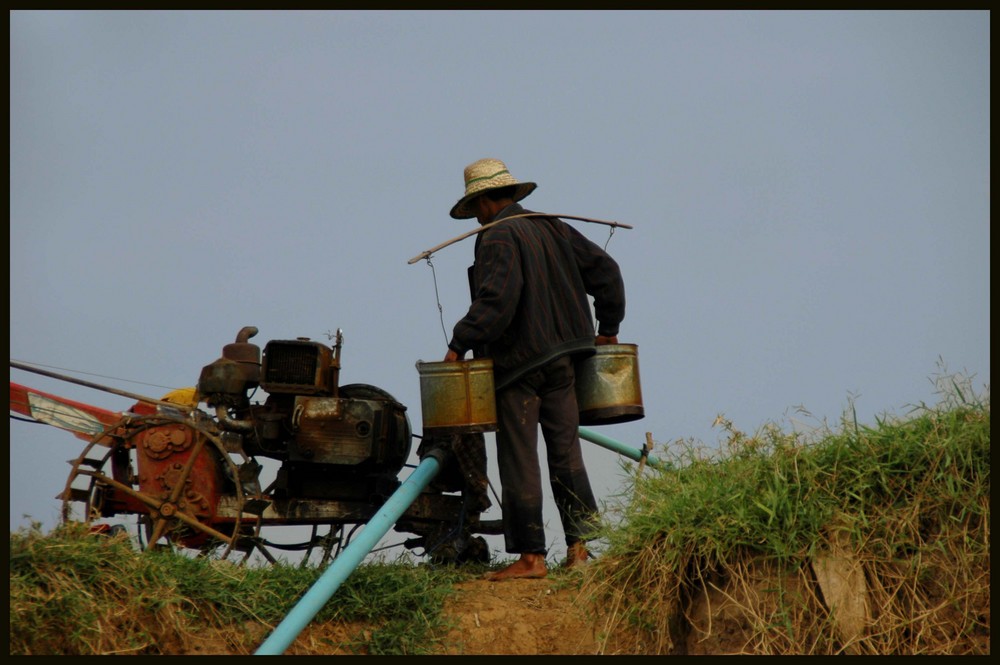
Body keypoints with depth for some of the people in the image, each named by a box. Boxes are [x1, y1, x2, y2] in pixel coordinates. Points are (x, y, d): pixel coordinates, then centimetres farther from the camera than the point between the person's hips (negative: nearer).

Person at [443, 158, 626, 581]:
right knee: (566, 453, 12)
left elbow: (496, 302, -25)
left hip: (518, 363, -7)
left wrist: (459, 343, -18)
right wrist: (608, 329, 22)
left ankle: (530, 556, 0)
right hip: (562, 359, 7)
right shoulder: (553, 228, 11)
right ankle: (578, 546, 11)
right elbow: (605, 271, 14)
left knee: (519, 462, -1)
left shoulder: (498, 237, -13)